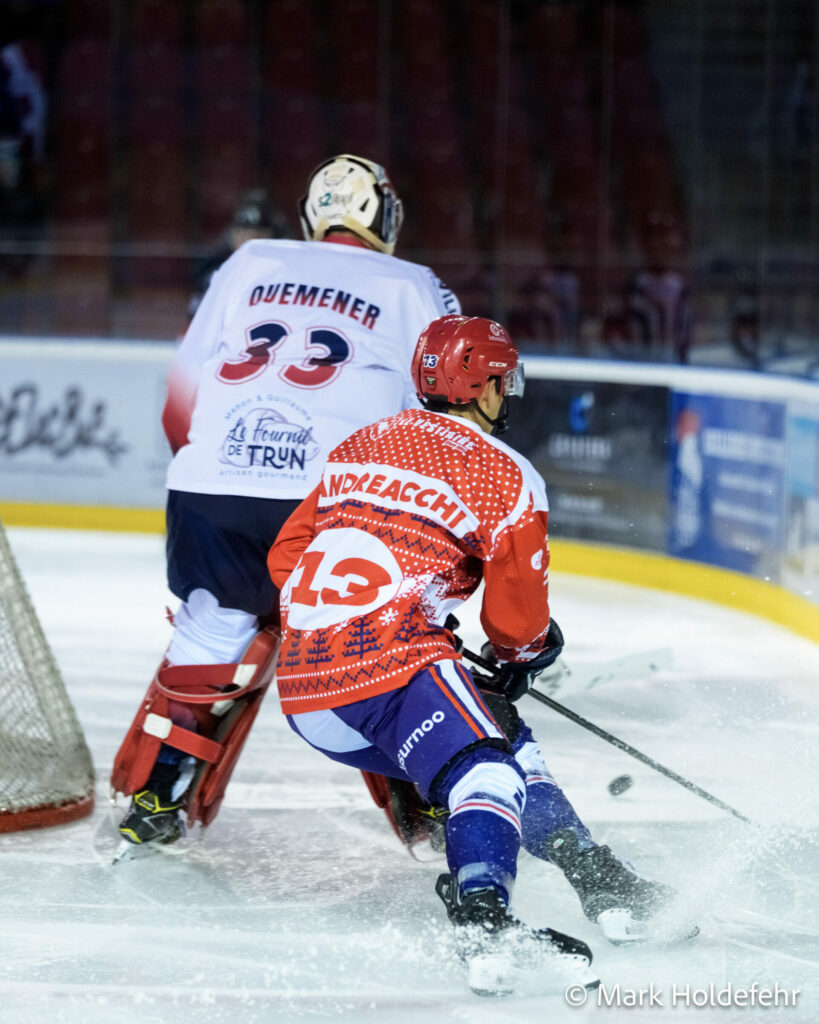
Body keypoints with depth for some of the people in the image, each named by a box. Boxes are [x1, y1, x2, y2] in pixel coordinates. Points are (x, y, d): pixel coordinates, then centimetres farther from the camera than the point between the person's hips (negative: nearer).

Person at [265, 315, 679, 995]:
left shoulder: (361, 446, 21)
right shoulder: (508, 479, 0)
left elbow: (287, 554, 25)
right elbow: (518, 619, 4)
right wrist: (528, 655, 26)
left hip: (303, 689, 8)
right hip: (392, 664, -8)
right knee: (486, 770, -16)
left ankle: (599, 879, 23)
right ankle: (484, 927, -43)